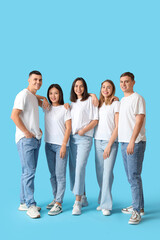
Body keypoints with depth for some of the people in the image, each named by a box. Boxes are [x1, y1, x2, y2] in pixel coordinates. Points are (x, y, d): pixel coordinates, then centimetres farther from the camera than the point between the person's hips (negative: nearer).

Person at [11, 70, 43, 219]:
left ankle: (24, 203, 20)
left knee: (29, 172, 12)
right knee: (29, 172, -9)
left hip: (36, 139, 9)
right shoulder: (23, 95, -8)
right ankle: (30, 205, -2)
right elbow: (14, 116, -18)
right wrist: (27, 133, -17)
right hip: (25, 140, -9)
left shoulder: (34, 97, 19)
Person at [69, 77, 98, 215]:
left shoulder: (90, 99, 1)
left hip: (85, 138, -6)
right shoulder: (72, 102, 19)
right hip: (72, 138, 6)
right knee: (73, 168, 7)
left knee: (80, 167, -16)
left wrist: (83, 130, -12)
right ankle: (83, 197, 23)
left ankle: (77, 202, -12)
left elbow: (95, 120, -3)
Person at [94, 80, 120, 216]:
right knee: (100, 173, 5)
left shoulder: (116, 104, -1)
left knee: (107, 173, -9)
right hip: (98, 141, 5)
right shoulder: (98, 104, 16)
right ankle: (103, 201, 17)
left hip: (110, 141, -5)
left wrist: (109, 145, -11)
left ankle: (106, 205, -1)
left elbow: (117, 126, -6)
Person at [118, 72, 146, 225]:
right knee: (131, 177, 13)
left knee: (134, 176, -9)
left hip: (135, 143, -9)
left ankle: (137, 211, -3)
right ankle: (138, 206, 23)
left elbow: (139, 121, -16)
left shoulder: (137, 98, -7)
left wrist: (132, 141, -21)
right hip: (124, 143, 9)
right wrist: (124, 142, 14)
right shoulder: (122, 100, 18)